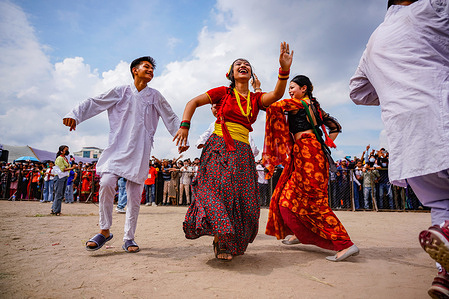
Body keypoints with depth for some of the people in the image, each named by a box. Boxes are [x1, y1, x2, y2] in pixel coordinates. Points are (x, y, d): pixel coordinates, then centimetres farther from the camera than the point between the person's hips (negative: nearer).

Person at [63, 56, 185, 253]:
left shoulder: (155, 96, 13)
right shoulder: (121, 92, 11)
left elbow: (171, 119, 15)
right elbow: (95, 103, 7)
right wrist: (75, 114, -8)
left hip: (140, 151, 1)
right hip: (118, 147, -1)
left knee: (135, 194, -2)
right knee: (107, 183, -19)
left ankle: (129, 238, 12)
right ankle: (104, 230, 0)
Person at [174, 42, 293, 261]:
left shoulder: (256, 99, 13)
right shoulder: (223, 92, 7)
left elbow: (277, 94, -7)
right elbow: (193, 103, 7)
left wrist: (284, 70, -23)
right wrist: (184, 126, -8)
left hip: (242, 153, 3)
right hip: (218, 147, -3)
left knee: (243, 199, 2)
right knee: (219, 190, -16)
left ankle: (232, 242, 23)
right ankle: (220, 241, 0)